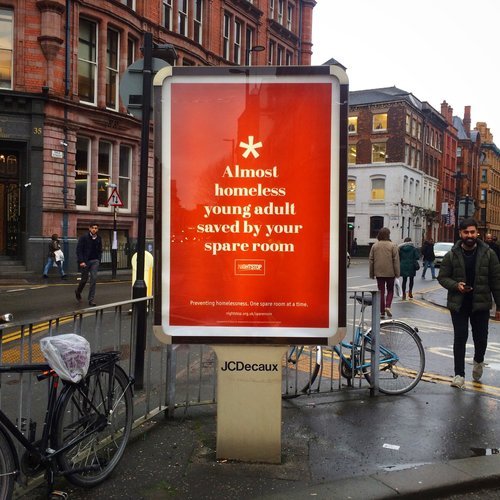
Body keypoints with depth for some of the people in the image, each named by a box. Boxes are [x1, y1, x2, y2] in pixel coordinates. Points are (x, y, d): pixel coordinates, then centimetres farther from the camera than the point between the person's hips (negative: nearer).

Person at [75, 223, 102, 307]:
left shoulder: (98, 239, 6)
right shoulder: (84, 237, -7)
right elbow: (79, 250, -10)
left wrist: (98, 260, 4)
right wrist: (81, 261, -16)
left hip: (95, 261, 3)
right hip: (85, 261, -3)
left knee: (94, 279, -8)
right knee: (84, 279, 6)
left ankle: (91, 299, -3)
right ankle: (78, 292, 37)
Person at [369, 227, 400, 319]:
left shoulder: (375, 245, 2)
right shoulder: (392, 246, -7)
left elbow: (371, 260, 5)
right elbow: (396, 260, -8)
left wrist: (371, 274, 12)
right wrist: (397, 273, -2)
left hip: (379, 273, 2)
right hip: (390, 272, -2)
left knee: (381, 291, 7)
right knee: (390, 290, 15)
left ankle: (382, 312, 7)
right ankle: (388, 306, -4)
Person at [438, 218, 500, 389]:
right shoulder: (452, 255, -4)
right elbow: (442, 277, 2)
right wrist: (456, 285, -17)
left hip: (481, 304, 1)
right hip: (458, 304, 0)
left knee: (481, 338, 9)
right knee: (460, 339, 2)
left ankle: (478, 361, 42)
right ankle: (459, 374, 13)